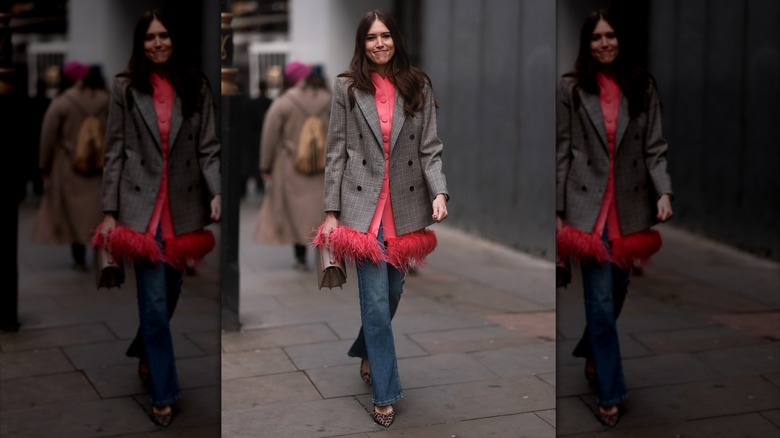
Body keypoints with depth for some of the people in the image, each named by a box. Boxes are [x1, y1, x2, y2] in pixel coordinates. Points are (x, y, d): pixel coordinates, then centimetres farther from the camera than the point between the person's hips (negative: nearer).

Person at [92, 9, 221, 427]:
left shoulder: (195, 86, 4)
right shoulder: (124, 87, 0)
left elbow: (209, 148, 0)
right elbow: (115, 152, 1)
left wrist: (217, 193, -16)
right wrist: (109, 211, -4)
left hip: (183, 205, 2)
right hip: (141, 204, -2)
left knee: (171, 292, 15)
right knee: (155, 301, -4)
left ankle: (145, 353, 43)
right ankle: (163, 392, 7)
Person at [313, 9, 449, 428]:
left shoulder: (418, 86, 4)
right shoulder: (347, 88, 0)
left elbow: (431, 149, 2)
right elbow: (336, 153, 1)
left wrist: (439, 193, -14)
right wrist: (332, 211, -3)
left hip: (405, 207, 2)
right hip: (363, 206, -2)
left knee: (392, 294, 14)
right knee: (376, 302, -3)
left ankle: (366, 353, 42)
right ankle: (384, 393, 7)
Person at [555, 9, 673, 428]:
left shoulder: (642, 87, 5)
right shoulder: (570, 88, 0)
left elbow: (655, 148, 3)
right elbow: (562, 152, 0)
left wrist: (664, 191, -12)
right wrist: (557, 211, -2)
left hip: (630, 206, 3)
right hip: (588, 206, -3)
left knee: (616, 293, 14)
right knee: (601, 301, -4)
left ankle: (591, 353, 43)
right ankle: (610, 393, 6)